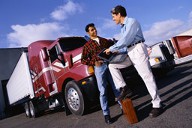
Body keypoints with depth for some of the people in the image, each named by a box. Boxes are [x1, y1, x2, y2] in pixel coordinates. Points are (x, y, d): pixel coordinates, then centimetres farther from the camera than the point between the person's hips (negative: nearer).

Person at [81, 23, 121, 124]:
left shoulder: (104, 40, 17)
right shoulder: (87, 45, 5)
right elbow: (83, 60, 1)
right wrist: (94, 62, -12)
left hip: (110, 64, 4)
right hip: (99, 67, -3)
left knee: (116, 87, 10)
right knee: (103, 91, -2)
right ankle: (106, 114, 8)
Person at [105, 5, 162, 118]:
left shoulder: (132, 22, -10)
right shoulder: (123, 27, 18)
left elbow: (125, 40, -19)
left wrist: (111, 49, -12)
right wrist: (117, 51, 13)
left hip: (138, 50, -9)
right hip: (130, 53, 9)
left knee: (147, 77, -6)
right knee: (112, 65, 1)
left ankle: (157, 105, 3)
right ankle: (123, 87, 3)